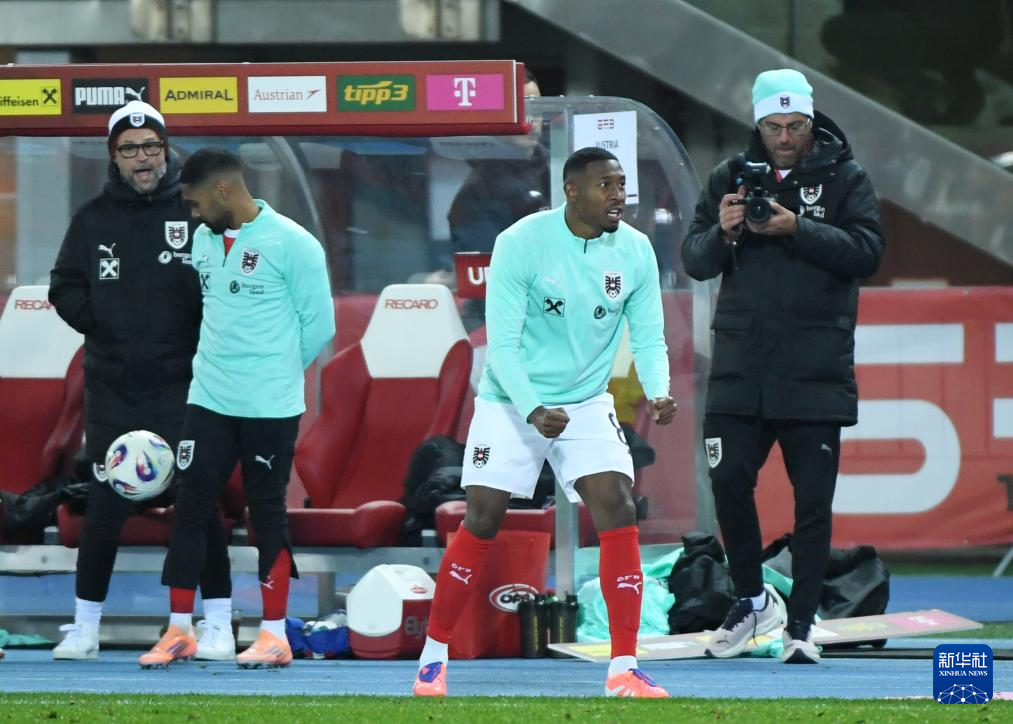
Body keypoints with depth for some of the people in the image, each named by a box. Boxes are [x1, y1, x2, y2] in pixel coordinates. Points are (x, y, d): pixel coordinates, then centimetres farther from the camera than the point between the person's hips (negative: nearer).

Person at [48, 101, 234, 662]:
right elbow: (65, 289, 10)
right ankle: (85, 626, 12)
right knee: (105, 506, 4)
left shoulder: (194, 214, -2)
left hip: (182, 386, -2)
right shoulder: (94, 218, 7)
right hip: (111, 388, 2)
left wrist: (193, 338, -12)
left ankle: (218, 625, 4)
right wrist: (102, 325, -4)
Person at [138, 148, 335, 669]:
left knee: (267, 514, 1)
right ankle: (178, 631, 11)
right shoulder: (203, 240, 8)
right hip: (208, 400, 6)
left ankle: (275, 636, 10)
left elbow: (319, 325, -6)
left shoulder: (291, 244, -11)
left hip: (270, 408, -5)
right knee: (190, 508, 4)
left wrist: (276, 371, 3)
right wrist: (218, 363, 10)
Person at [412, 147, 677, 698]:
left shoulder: (635, 251, -6)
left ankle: (624, 671, -10)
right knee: (481, 523, -4)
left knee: (618, 513, -13)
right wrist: (533, 410, -32)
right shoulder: (522, 243, -18)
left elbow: (648, 338, -1)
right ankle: (433, 659, 13)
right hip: (510, 403, -3)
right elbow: (502, 343, -18)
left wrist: (658, 393, -22)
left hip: (586, 404, 3)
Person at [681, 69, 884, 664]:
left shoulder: (845, 177, 2)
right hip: (741, 367, 2)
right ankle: (752, 601, 18)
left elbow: (867, 252, -10)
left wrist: (798, 229, -21)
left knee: (813, 501, -1)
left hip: (817, 371, -2)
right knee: (730, 483, -2)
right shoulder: (731, 177, 10)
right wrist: (722, 233, -14)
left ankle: (801, 625, 8)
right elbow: (696, 260, 7)